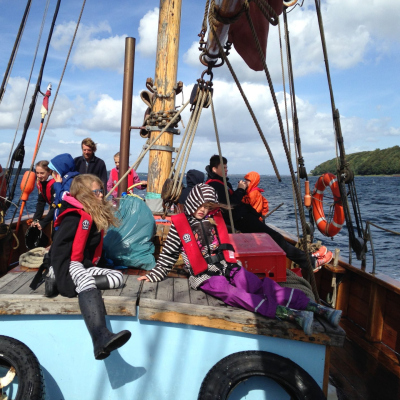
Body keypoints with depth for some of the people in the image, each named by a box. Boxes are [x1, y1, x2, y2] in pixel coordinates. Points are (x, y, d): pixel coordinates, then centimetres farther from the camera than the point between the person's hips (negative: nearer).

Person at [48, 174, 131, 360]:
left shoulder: (97, 216, 13)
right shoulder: (74, 217, -12)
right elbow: (59, 248, -16)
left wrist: (91, 267, 10)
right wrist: (64, 273, -18)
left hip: (85, 268, 9)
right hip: (67, 268, -9)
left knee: (117, 277, -9)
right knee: (86, 280, -38)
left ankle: (58, 282, -14)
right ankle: (101, 339, -60)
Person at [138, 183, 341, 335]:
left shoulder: (215, 219, 13)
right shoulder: (179, 224, 2)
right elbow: (168, 255, 8)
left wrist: (234, 265, 18)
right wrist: (154, 275, 4)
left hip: (227, 267, 4)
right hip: (205, 275, -4)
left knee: (262, 285, -18)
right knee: (233, 294, -32)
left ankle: (318, 308, -27)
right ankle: (291, 315, -47)